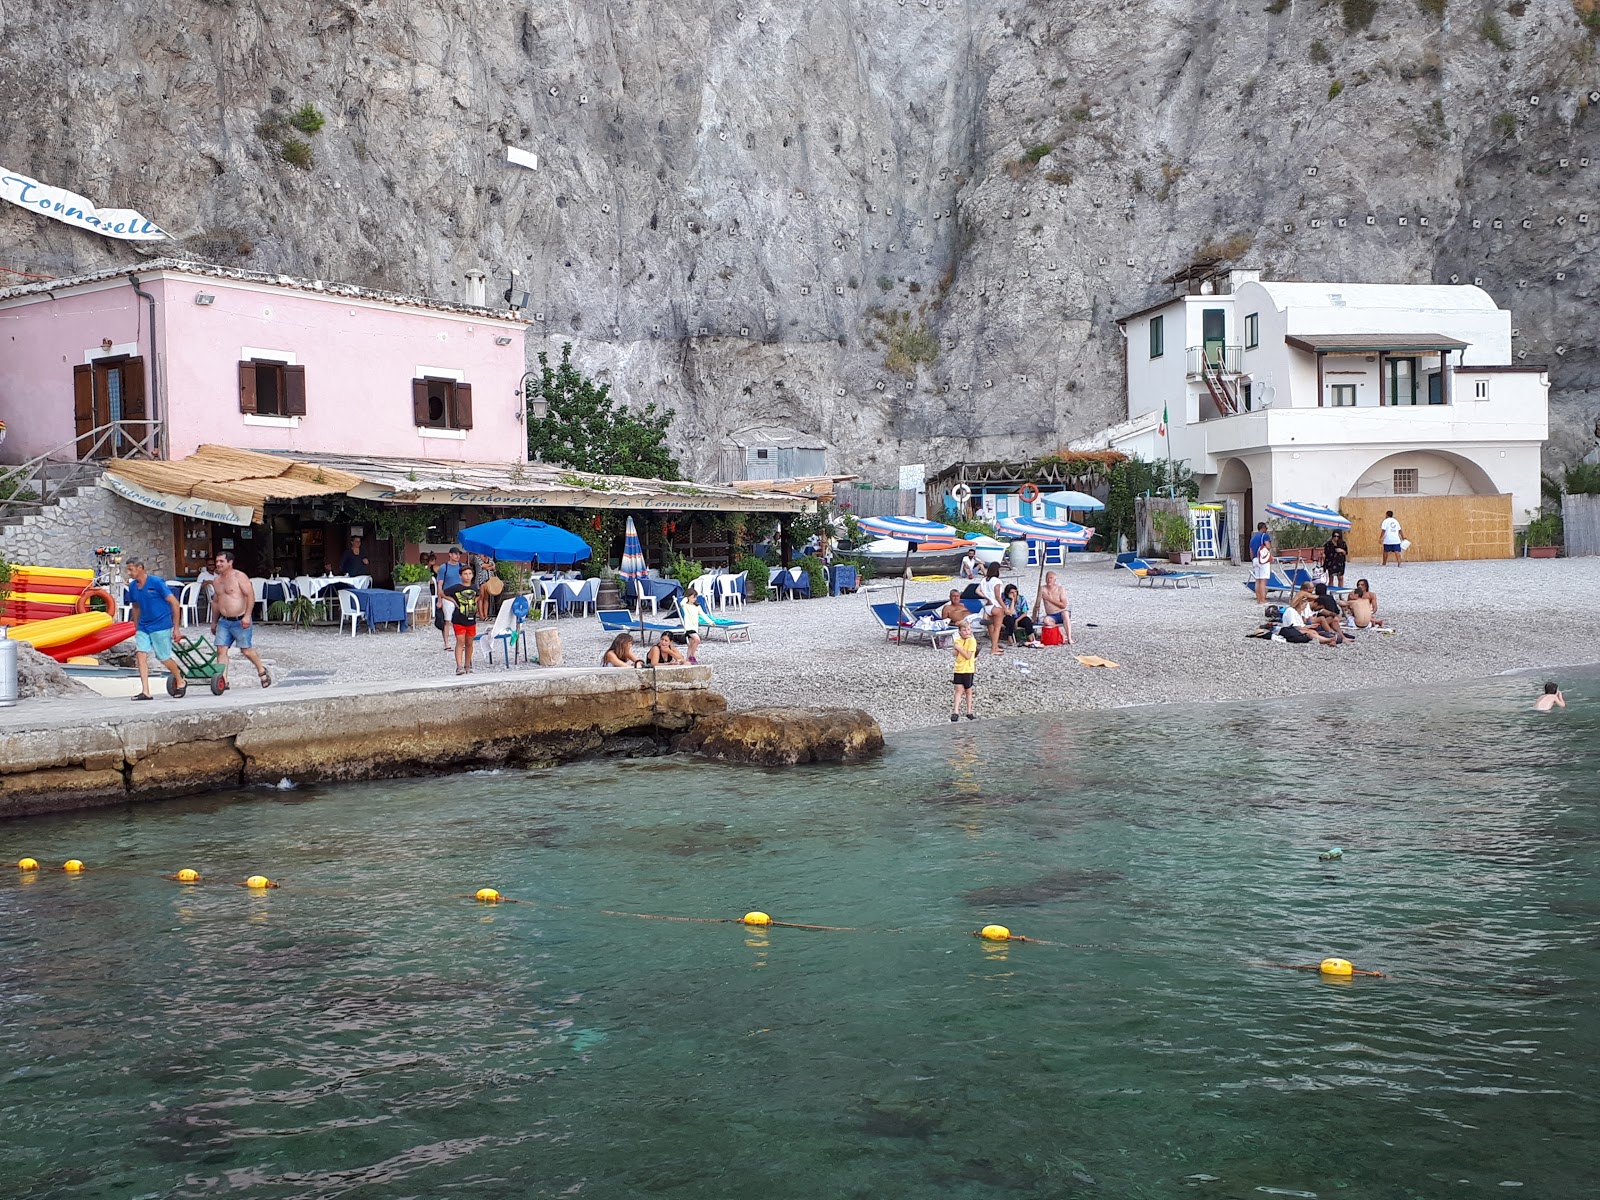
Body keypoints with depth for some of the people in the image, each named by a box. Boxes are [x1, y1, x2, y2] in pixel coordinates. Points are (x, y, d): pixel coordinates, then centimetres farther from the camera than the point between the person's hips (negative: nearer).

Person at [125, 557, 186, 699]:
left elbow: (174, 603, -10)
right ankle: (145, 692, -11)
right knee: (140, 654, -11)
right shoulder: (132, 587, 4)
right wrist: (136, 628, 20)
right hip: (143, 627, 5)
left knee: (164, 658, 1)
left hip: (161, 626, -5)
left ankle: (181, 682, 27)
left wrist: (176, 628, -10)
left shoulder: (156, 582, -14)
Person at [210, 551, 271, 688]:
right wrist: (214, 622, 24)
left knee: (246, 650, 2)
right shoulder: (217, 581, 13)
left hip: (240, 621, -6)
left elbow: (250, 596, -15)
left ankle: (262, 671, 25)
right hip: (224, 621, 6)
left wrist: (247, 616, -23)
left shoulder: (239, 576, -9)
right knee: (221, 650, -4)